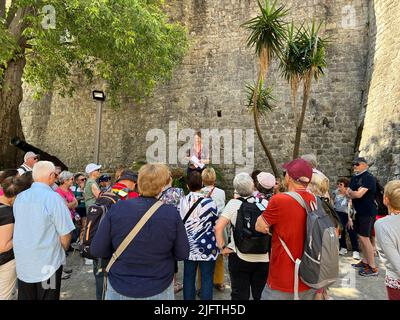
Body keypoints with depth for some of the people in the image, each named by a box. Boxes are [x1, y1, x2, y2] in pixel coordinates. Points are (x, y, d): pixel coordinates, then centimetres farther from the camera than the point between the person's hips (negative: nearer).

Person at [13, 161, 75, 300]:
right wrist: (62, 250, 3)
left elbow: (21, 227, 12)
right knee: (47, 296, 12)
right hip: (47, 264, -5)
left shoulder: (19, 197, 0)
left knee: (25, 296, 21)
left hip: (22, 262, 6)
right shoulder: (53, 198, -20)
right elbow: (65, 235, -17)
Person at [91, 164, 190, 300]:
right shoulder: (172, 213, -18)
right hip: (159, 289, 0)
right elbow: (182, 254, -8)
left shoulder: (117, 209, -17)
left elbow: (97, 250, -9)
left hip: (120, 289, 1)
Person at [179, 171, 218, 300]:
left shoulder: (182, 202, -5)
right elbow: (216, 224, -3)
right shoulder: (209, 202, -16)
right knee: (207, 279, 9)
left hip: (188, 246, 4)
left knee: (188, 278, 16)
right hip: (207, 247, -3)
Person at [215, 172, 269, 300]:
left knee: (240, 295, 14)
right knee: (261, 295, 20)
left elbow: (218, 228, -13)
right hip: (264, 258, 2)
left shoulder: (233, 203, -8)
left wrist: (222, 247, -3)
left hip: (239, 258, -2)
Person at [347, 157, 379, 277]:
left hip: (368, 212, -9)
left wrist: (351, 192, -5)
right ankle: (365, 261, 27)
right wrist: (353, 193, -13)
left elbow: (358, 194, -24)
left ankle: (373, 267, 2)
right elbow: (349, 194, 7)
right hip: (359, 212, 9)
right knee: (361, 237, 15)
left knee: (364, 237, -7)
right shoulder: (354, 178, 10)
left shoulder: (369, 178, -17)